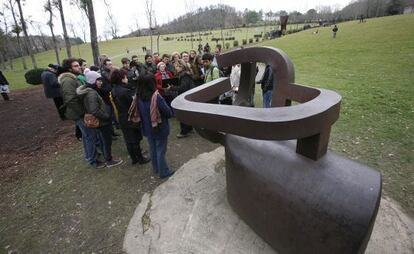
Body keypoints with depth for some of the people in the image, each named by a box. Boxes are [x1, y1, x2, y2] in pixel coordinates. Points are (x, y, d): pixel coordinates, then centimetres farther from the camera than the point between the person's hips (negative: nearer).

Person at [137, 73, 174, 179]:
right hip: (160, 129, -6)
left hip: (148, 129, 6)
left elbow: (140, 113, 6)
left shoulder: (139, 98, -6)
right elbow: (168, 112, -21)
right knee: (161, 150, 8)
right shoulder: (156, 97, -26)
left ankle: (156, 169, 39)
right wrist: (170, 112, -1)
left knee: (153, 149, 21)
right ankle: (164, 172, 23)